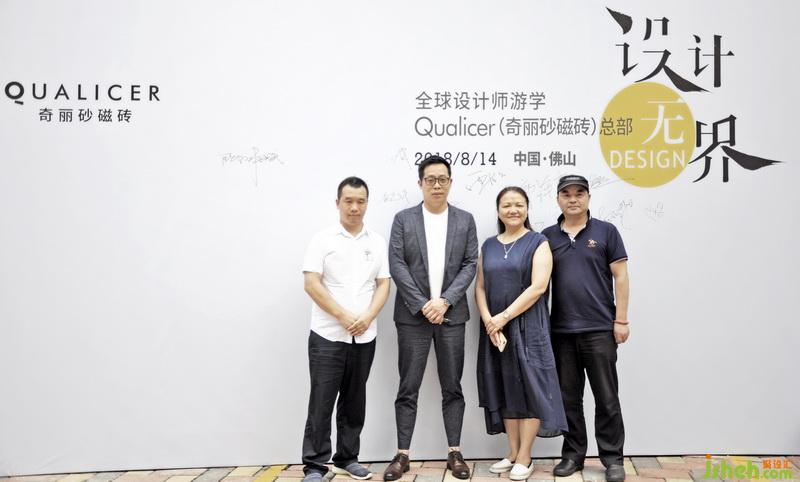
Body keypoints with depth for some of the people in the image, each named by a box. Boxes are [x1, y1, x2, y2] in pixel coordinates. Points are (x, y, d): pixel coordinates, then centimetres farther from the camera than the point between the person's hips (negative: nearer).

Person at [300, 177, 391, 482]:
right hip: (327, 336, -3)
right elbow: (311, 284, -9)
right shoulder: (323, 239, -2)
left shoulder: (377, 242, 8)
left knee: (354, 402, 13)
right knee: (321, 402, 0)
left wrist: (368, 317, -11)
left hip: (365, 337, 4)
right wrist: (344, 316, -15)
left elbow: (383, 284, 6)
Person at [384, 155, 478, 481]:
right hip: (413, 314, -1)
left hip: (451, 314, 1)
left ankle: (455, 453, 16)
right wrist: (422, 304, -11)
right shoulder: (403, 219, 3)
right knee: (408, 388, 2)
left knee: (452, 387, 7)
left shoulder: (465, 220, 8)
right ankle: (402, 455, 9)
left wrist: (444, 301, -11)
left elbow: (470, 265, 1)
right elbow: (396, 265, -4)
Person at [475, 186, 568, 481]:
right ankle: (513, 453, 18)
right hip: (495, 328, 5)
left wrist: (504, 317, -15)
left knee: (529, 387, -2)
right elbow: (480, 287, 8)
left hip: (528, 326, -4)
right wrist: (488, 321, -8)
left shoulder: (538, 243, -2)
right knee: (505, 389, 8)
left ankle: (525, 458, 6)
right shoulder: (489, 246, 12)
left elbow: (538, 286, -13)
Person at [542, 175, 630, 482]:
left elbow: (620, 276, 0)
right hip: (561, 330, 3)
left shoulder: (606, 231, 2)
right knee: (568, 397, 10)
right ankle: (573, 454, 22)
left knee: (606, 398, 4)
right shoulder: (548, 236, 8)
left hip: (599, 329, -2)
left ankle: (612, 457, 15)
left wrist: (621, 320, -5)